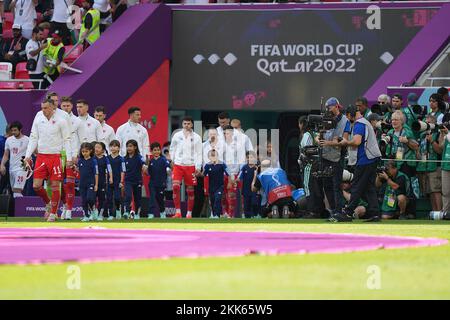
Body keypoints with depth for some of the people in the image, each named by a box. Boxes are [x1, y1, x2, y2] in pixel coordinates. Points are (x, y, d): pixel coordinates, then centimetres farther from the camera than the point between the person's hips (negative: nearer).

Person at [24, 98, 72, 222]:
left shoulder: (60, 121, -4)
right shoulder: (38, 120, 6)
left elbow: (67, 140, -2)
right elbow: (33, 138, 9)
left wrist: (69, 158, -9)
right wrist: (28, 155, 1)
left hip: (55, 157, -3)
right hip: (41, 156, 3)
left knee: (55, 186, -2)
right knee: (36, 186, -3)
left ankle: (53, 213, 9)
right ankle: (48, 203, 24)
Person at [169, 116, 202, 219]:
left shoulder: (196, 137, 4)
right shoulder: (177, 136, 6)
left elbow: (199, 153, 3)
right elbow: (172, 150, 14)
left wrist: (198, 167, -5)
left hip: (191, 166, 0)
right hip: (178, 165, 0)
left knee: (190, 190, 3)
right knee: (175, 186, -16)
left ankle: (189, 213, 13)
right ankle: (178, 212, -13)